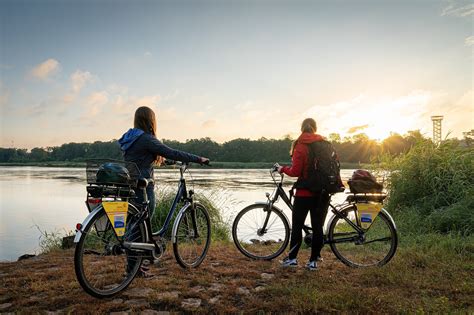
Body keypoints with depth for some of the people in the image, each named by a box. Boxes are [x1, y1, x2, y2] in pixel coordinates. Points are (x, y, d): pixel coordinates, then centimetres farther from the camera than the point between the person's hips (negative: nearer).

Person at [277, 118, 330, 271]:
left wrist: (283, 169, 2)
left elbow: (295, 171, -15)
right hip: (323, 192, 4)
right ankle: (313, 260, 13)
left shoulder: (300, 146, -10)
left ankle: (292, 258, 11)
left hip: (305, 192, -4)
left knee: (297, 225, 7)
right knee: (317, 226, 8)